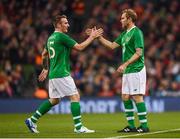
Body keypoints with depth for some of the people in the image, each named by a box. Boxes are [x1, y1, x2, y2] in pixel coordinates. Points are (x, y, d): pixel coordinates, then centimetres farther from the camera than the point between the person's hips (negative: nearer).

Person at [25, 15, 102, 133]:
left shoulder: (51, 38, 15)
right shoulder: (62, 36, -12)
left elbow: (44, 55, 27)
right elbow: (80, 47, -13)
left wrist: (45, 69, 34)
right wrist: (92, 37, -4)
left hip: (53, 75, 9)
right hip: (62, 74, -9)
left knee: (54, 100, 16)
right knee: (75, 97, -6)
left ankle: (32, 120, 14)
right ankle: (78, 127, -8)